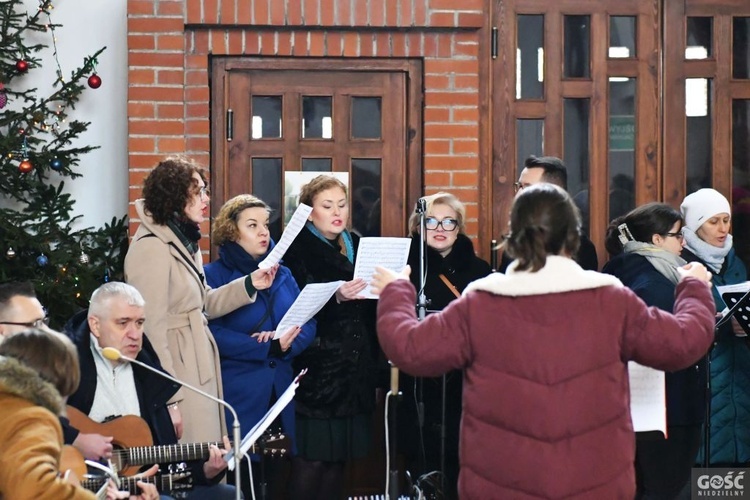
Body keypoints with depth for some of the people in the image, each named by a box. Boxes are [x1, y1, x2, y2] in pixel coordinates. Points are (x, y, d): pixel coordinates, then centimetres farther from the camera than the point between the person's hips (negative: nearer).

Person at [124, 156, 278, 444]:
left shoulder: (184, 241, 14)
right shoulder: (152, 247, -17)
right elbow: (150, 325, -20)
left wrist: (249, 285, 6)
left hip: (199, 367, 10)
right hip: (178, 369, -10)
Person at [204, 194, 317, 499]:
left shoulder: (282, 275, 14)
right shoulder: (214, 276, -6)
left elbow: (308, 324, 7)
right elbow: (213, 333, -17)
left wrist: (287, 345, -15)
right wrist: (269, 347, -21)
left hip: (280, 391, 6)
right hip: (237, 394, -6)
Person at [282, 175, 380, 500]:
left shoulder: (356, 245, 15)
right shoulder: (297, 250, -4)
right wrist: (336, 297, -30)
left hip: (355, 367, 6)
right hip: (317, 367, -6)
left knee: (340, 454, 8)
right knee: (311, 456, -6)